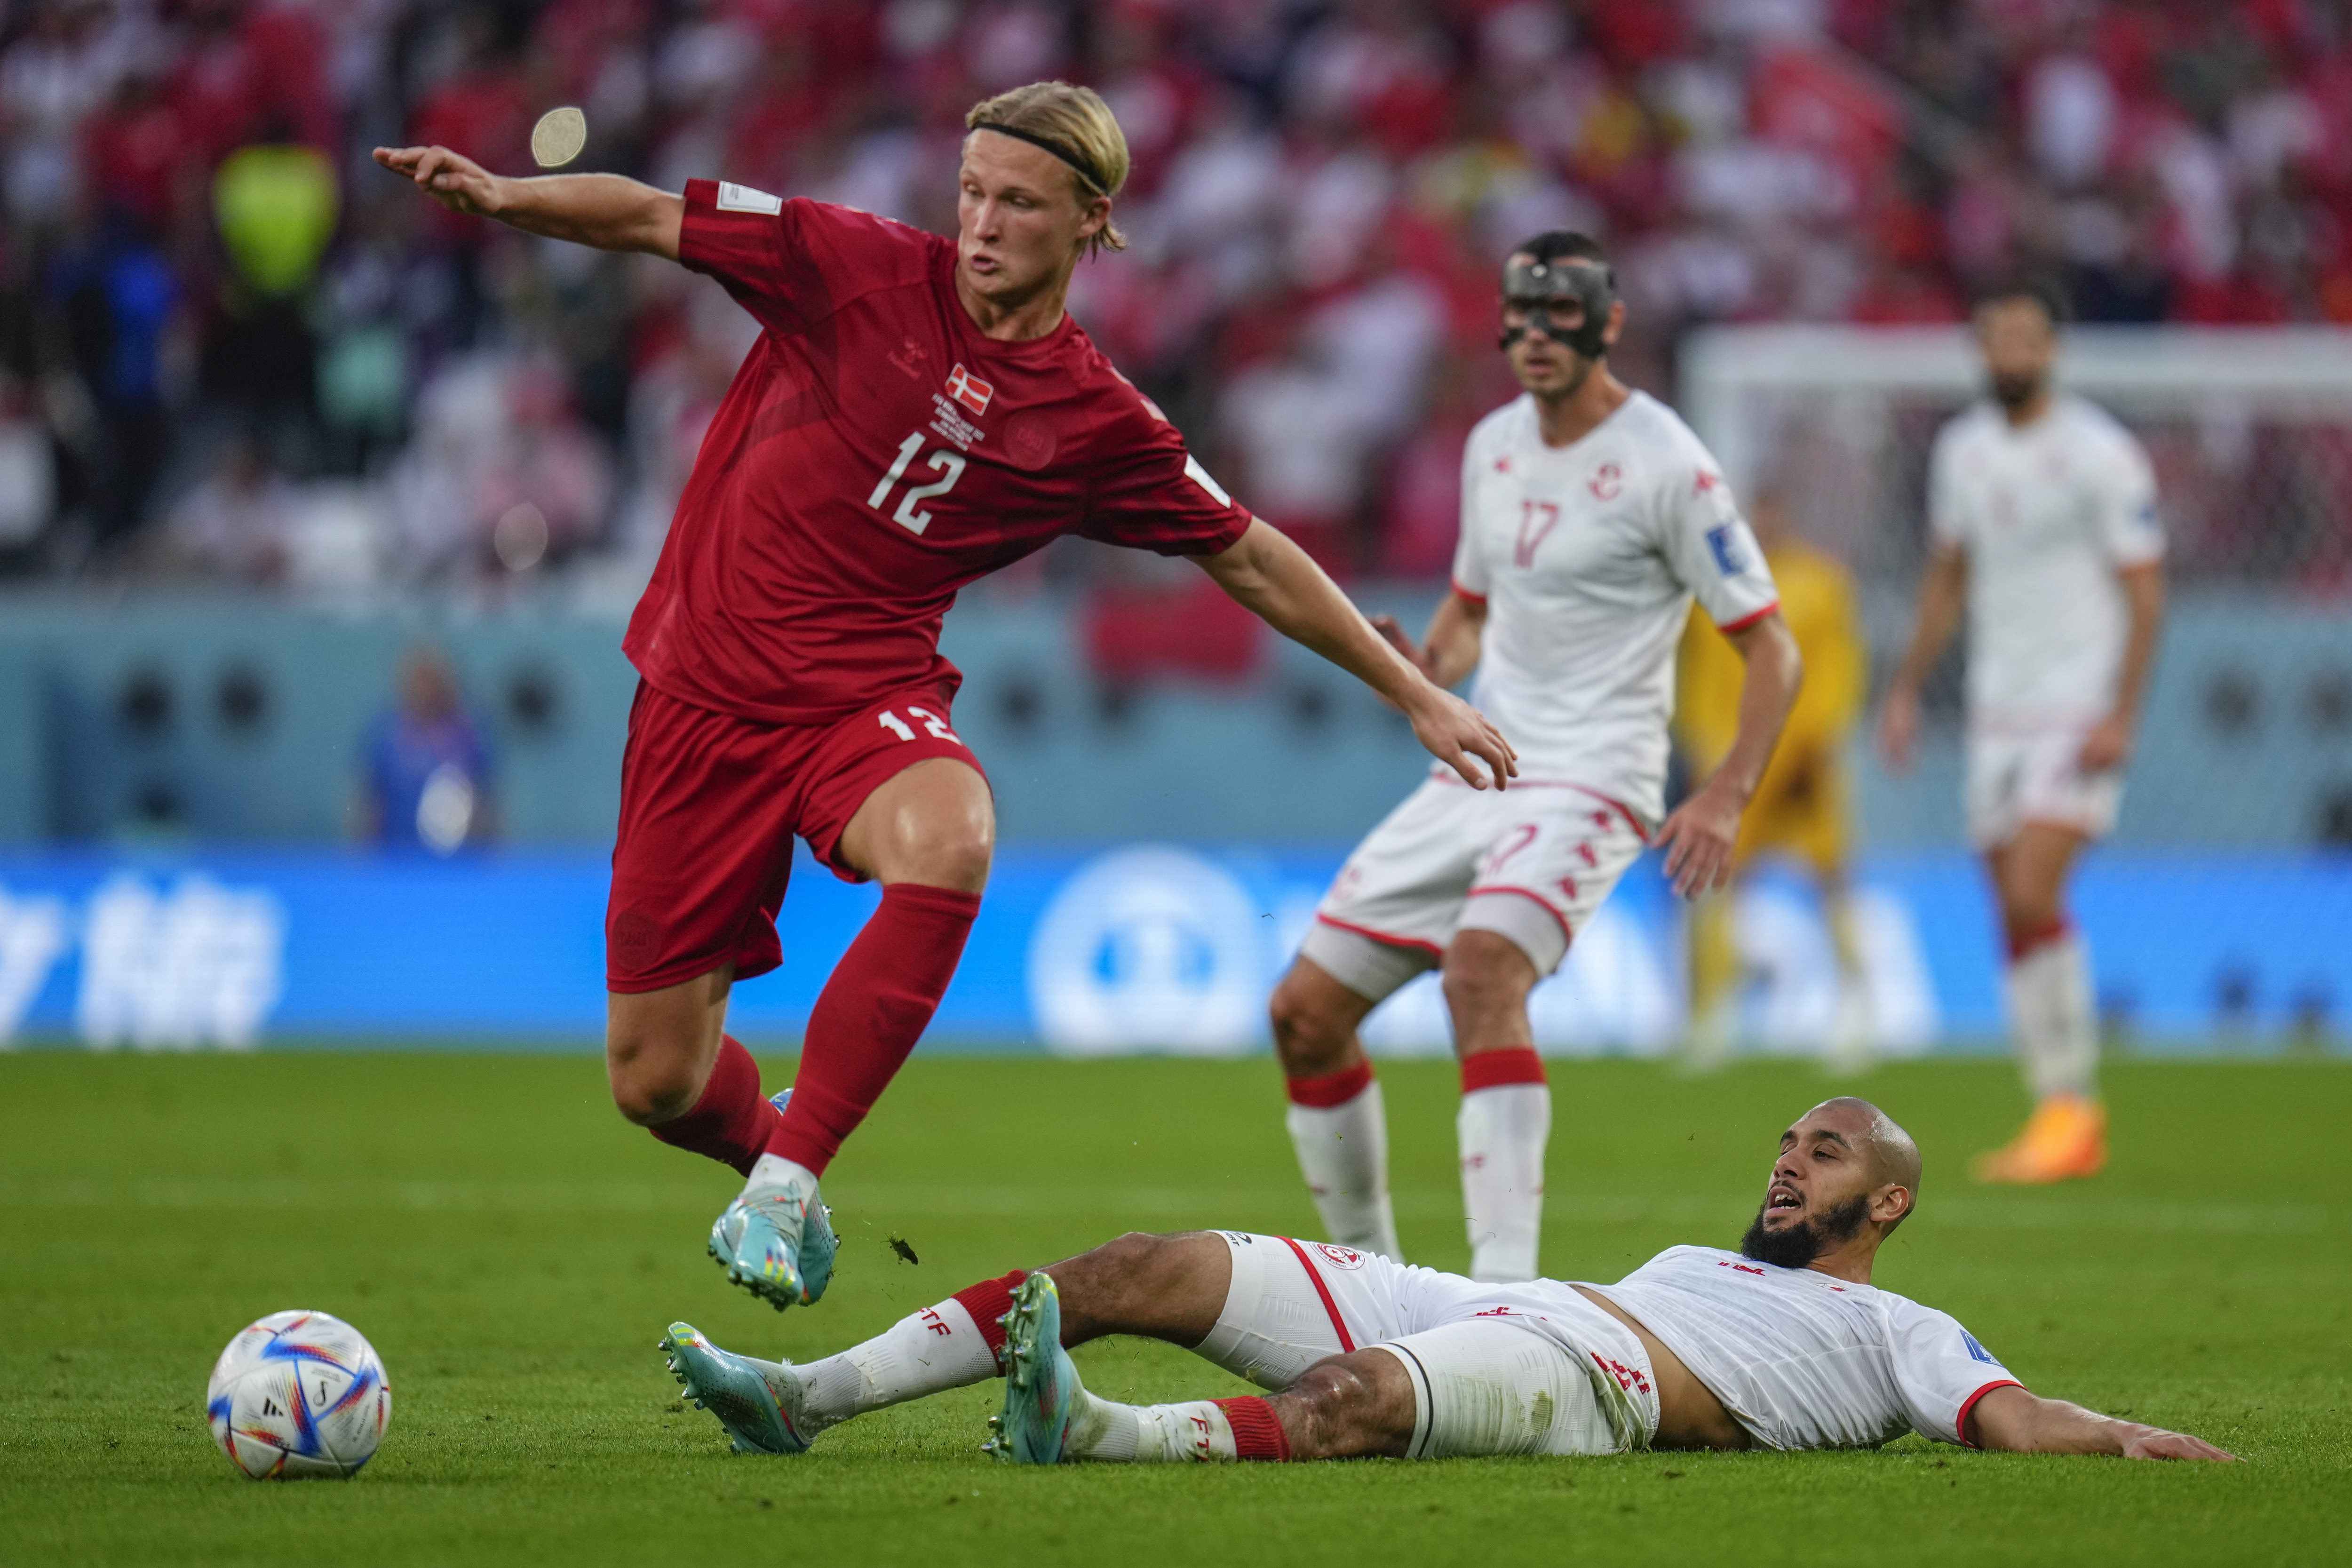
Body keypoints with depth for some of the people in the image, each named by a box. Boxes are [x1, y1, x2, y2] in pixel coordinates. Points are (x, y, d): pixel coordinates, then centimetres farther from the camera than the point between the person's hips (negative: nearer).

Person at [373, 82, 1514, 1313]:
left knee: (948, 845, -38)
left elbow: (1253, 562, 11)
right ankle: (766, 1142, 40)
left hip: (870, 693, 0)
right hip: (704, 690, 0)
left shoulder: (1099, 423, 0)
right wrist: (503, 195, -24)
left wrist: (1414, 693, 13)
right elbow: (650, 220, -6)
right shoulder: (859, 268, -5)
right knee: (656, 1084, 1)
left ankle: (788, 1177, -27)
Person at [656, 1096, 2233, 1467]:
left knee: (1357, 1396, -40)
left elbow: (2013, 1417, 3)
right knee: (1153, 1268, -8)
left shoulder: (1901, 1337, 16)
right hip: (1477, 1303, 7)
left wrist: (2131, 1439, -13)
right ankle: (807, 1396, -14)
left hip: (1589, 1385, -7)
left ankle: (1098, 1435, -66)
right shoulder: (1712, 1257, 39)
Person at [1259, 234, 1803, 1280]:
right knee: (1304, 1014, 3)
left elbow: (1770, 647, -8)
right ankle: (1366, 1266, 19)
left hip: (1591, 779, -8)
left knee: (1482, 967, -34)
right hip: (1477, 773, 8)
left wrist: (1726, 795, -22)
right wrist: (1427, 668, 1)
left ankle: (1506, 1284, -39)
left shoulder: (1665, 465, -10)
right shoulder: (1495, 445, 11)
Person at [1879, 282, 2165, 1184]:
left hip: (2081, 711, -6)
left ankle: (2073, 1102, -9)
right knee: (2016, 915, 4)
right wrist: (1907, 688, 16)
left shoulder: (2101, 455, -8)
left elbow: (2144, 591, -8)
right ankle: (2066, 1128, 10)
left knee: (2033, 896, -19)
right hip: (1997, 711, 6)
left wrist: (2121, 714, -16)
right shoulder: (1961, 450, 10)